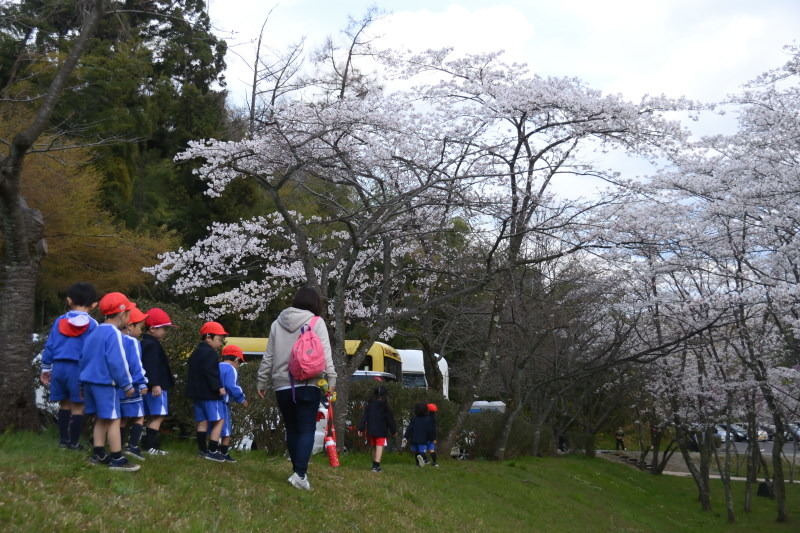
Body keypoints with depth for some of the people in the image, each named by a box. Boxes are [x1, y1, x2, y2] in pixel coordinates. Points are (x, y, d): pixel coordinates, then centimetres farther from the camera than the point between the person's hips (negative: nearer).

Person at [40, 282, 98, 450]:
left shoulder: (59, 321, 7)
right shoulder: (92, 324, -5)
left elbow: (49, 346, 11)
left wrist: (46, 368, 20)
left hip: (59, 367, 4)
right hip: (79, 368, -4)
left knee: (64, 404, 17)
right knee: (77, 407, 4)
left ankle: (63, 439, 24)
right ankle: (74, 442, 8)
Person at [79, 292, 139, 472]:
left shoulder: (94, 333, 15)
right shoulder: (114, 333, -14)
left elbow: (83, 358, 19)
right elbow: (117, 362, -19)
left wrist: (84, 385, 26)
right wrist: (127, 384, -12)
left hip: (89, 380, 9)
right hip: (105, 383, -9)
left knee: (101, 419, 15)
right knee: (113, 419, -6)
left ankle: (98, 455, 17)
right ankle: (117, 459, -5)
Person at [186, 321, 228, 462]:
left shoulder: (196, 353, 18)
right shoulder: (210, 353, -13)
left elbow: (191, 372, 22)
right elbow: (210, 372, -22)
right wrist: (218, 387, -19)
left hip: (197, 392, 10)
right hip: (210, 393, -10)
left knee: (202, 421, 11)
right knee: (219, 420, -6)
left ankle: (203, 450, 13)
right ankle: (212, 450, -9)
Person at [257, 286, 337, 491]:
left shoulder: (277, 324, 11)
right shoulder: (316, 323, 0)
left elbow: (268, 357, 12)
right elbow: (325, 353, -9)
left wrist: (262, 382, 18)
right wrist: (331, 379, -10)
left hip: (282, 386, 4)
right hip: (307, 385, -4)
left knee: (292, 429, 14)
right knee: (307, 430, -4)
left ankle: (298, 471, 20)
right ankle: (300, 473, -18)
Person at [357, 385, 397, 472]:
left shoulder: (369, 404, 5)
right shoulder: (385, 406, -5)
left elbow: (364, 417, 3)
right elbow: (390, 419, -1)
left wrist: (360, 428, 3)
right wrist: (394, 431, 8)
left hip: (371, 431, 5)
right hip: (381, 431, -4)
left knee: (374, 448, 17)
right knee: (380, 447, -9)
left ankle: (375, 465, 26)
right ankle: (376, 465, -23)